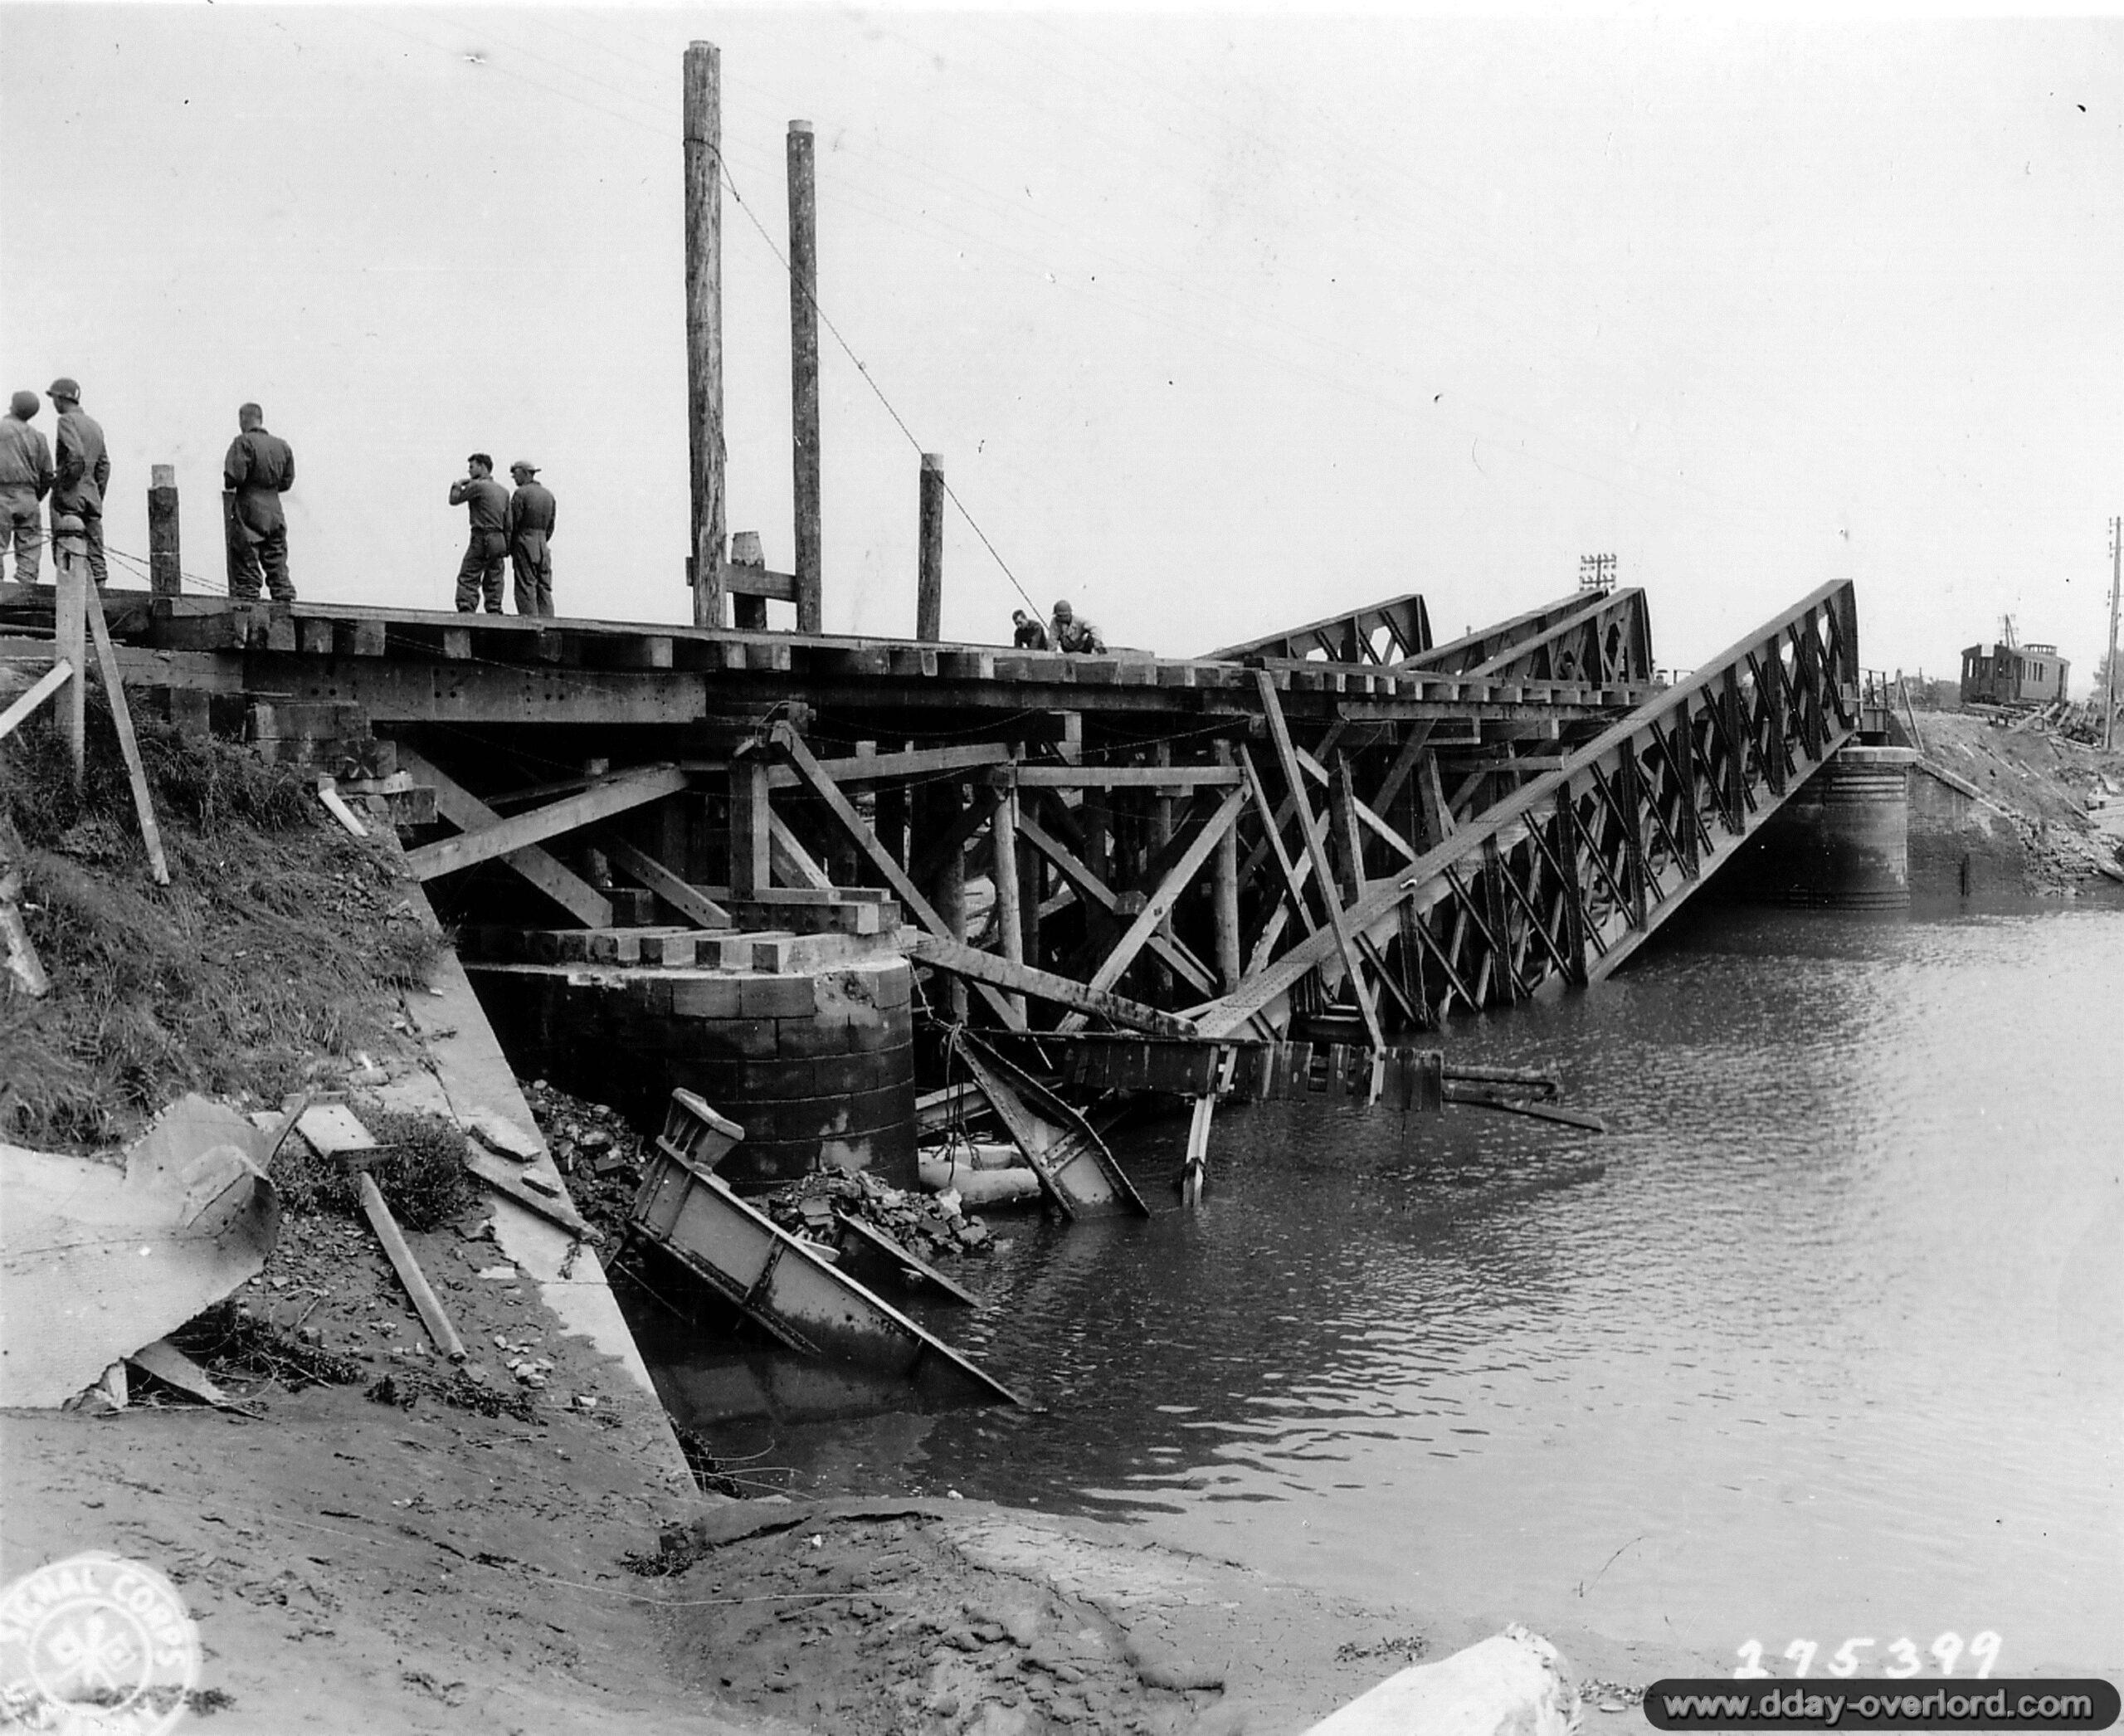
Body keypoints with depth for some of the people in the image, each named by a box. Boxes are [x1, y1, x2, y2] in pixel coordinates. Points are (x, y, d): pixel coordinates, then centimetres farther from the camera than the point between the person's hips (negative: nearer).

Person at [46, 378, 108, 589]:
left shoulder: (67, 420, -6)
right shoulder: (95, 425, 18)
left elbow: (76, 455, -21)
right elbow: (104, 465, 19)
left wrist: (66, 483, -13)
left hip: (69, 497, -7)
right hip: (92, 497, 7)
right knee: (95, 553, 4)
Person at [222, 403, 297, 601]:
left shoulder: (243, 443, -9)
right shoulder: (282, 446, 9)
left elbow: (234, 476, -17)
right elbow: (287, 482, 12)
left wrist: (228, 485, 4)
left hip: (249, 512, -5)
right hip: (274, 511, 5)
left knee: (247, 565, -3)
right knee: (278, 565, 8)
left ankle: (247, 601, -6)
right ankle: (285, 600, 5)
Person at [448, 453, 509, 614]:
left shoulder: (477, 486, -7)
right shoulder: (503, 491, 16)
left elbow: (454, 500, 0)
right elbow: (508, 523, 15)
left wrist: (457, 485, 17)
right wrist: (507, 546, 16)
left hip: (482, 539, -7)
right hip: (499, 540, 7)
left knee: (467, 579, -8)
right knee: (494, 582, 9)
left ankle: (466, 611, -19)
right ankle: (495, 612, 4)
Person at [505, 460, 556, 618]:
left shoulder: (521, 493, -8)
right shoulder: (548, 494, 13)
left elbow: (512, 523, -9)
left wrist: (508, 547, -1)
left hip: (525, 542, -6)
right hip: (542, 545, 6)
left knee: (526, 588, -6)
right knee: (544, 589, 5)